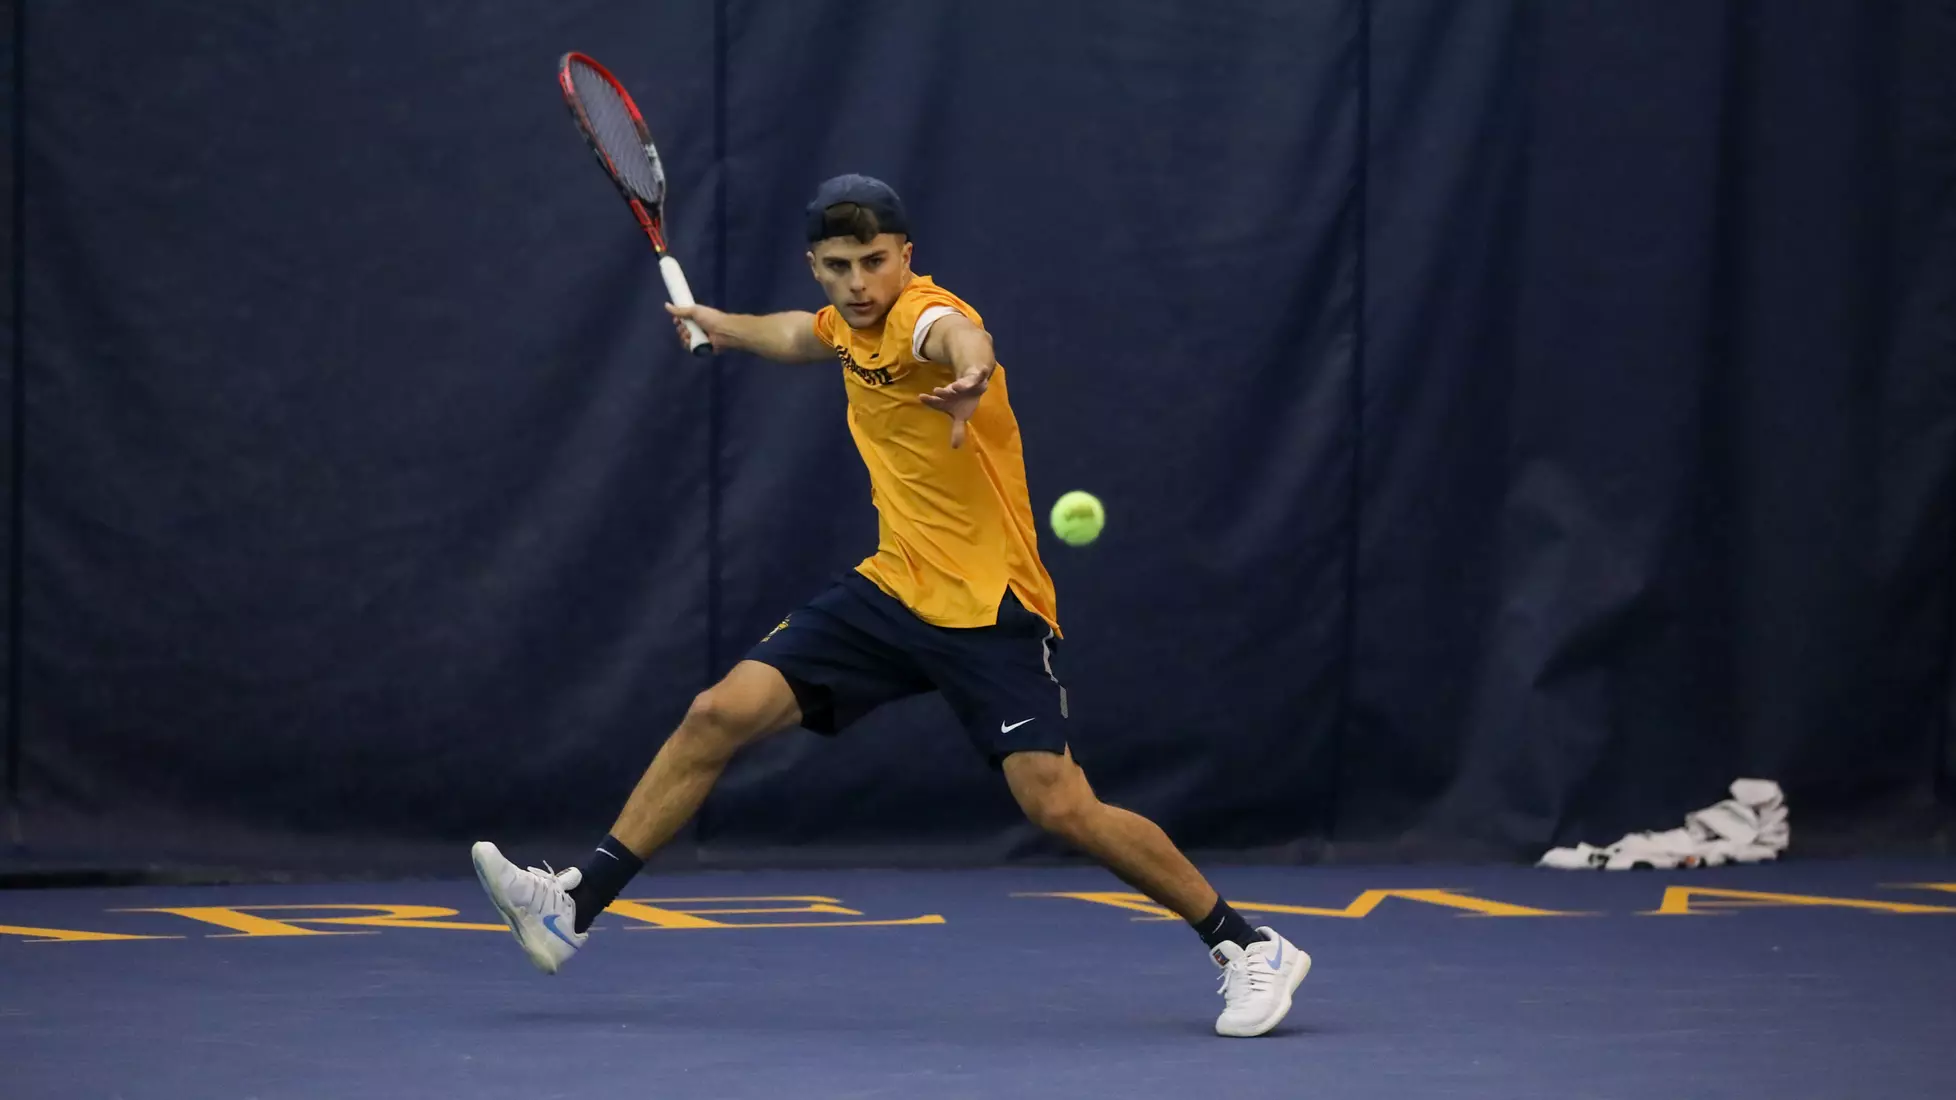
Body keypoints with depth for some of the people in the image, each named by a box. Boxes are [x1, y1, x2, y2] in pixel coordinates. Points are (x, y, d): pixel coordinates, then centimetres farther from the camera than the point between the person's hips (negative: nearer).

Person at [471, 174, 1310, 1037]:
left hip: (986, 609, -8)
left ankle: (1249, 948, -3)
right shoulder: (853, 322, 8)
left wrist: (970, 373, -69)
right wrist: (719, 323, 52)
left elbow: (961, 334, -46)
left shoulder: (922, 313, -18)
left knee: (1061, 807, -18)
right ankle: (574, 906, 7)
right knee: (719, 714, -1)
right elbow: (801, 337, 36)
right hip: (892, 588, 8)